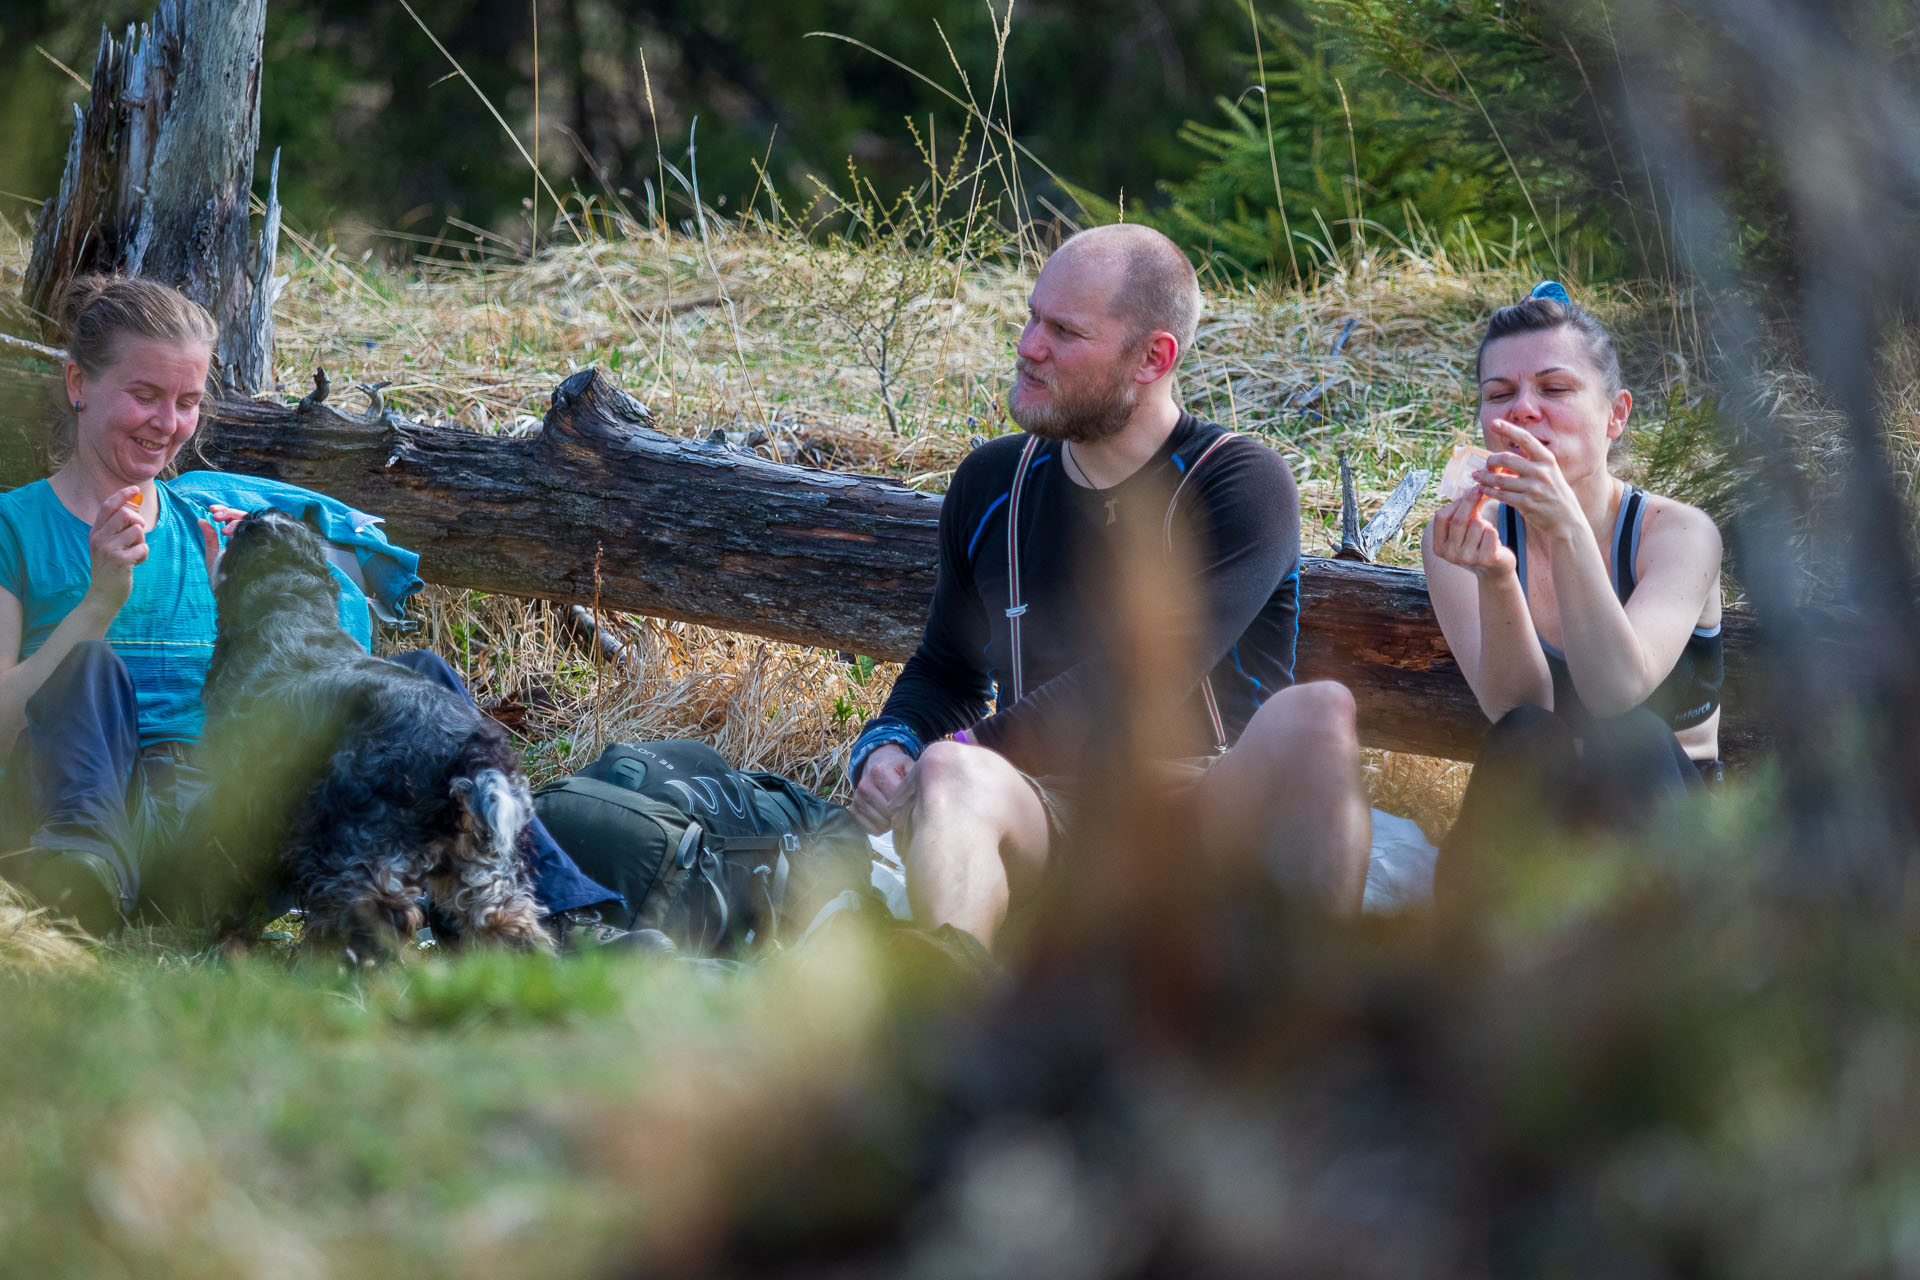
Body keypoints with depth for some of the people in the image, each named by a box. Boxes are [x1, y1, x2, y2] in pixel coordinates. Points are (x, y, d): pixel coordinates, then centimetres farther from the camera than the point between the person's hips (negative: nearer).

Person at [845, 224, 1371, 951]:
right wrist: (889, 747, 3)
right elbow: (946, 671, 27)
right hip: (1051, 822, 3)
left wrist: (970, 755, -15)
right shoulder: (991, 486, 15)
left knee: (1316, 715, -33)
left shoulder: (1243, 486, -3)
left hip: (1207, 808, -3)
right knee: (949, 777, -33)